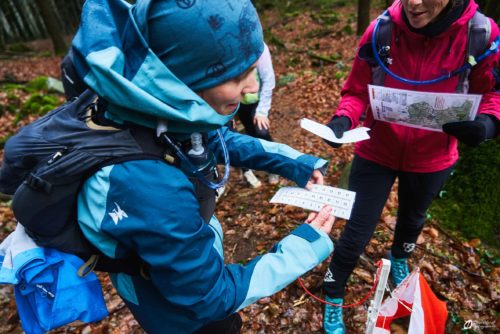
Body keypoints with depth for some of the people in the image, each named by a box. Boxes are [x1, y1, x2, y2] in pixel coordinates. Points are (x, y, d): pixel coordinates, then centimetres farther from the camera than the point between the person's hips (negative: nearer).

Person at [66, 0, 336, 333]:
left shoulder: (165, 111, -22)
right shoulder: (153, 189, -45)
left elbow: (219, 139, 0)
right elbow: (213, 297, -28)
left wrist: (294, 163, -6)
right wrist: (305, 245, -21)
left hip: (195, 259, 6)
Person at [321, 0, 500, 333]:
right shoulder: (381, 31, -19)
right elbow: (356, 91, -10)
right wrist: (344, 119, -31)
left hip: (431, 158, 3)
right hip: (377, 152, -2)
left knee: (412, 218, 29)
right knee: (357, 233, 4)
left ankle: (399, 260, 65)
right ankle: (333, 301, 30)